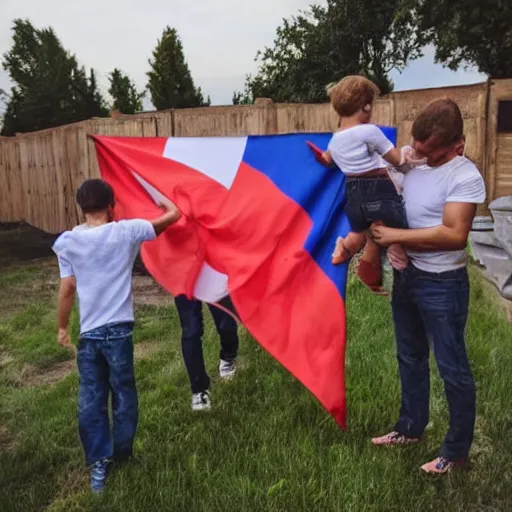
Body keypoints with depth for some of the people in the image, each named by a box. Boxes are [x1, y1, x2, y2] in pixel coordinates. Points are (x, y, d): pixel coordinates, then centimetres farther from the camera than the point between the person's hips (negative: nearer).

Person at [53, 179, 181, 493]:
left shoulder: (67, 242, -2)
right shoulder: (126, 231, -7)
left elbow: (67, 290, -1)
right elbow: (173, 214, -1)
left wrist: (62, 327, 12)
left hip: (88, 333, 1)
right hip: (119, 329, -1)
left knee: (90, 399, 11)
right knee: (123, 393, 16)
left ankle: (98, 463, 15)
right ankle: (122, 454, 32)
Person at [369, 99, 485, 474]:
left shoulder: (465, 177, -18)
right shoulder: (412, 165, 3)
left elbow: (454, 234, -26)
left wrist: (395, 236, -23)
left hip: (443, 285, -7)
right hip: (406, 276, 8)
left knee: (452, 367, 6)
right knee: (411, 357, 20)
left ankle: (457, 451, 23)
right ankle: (411, 427, 39)